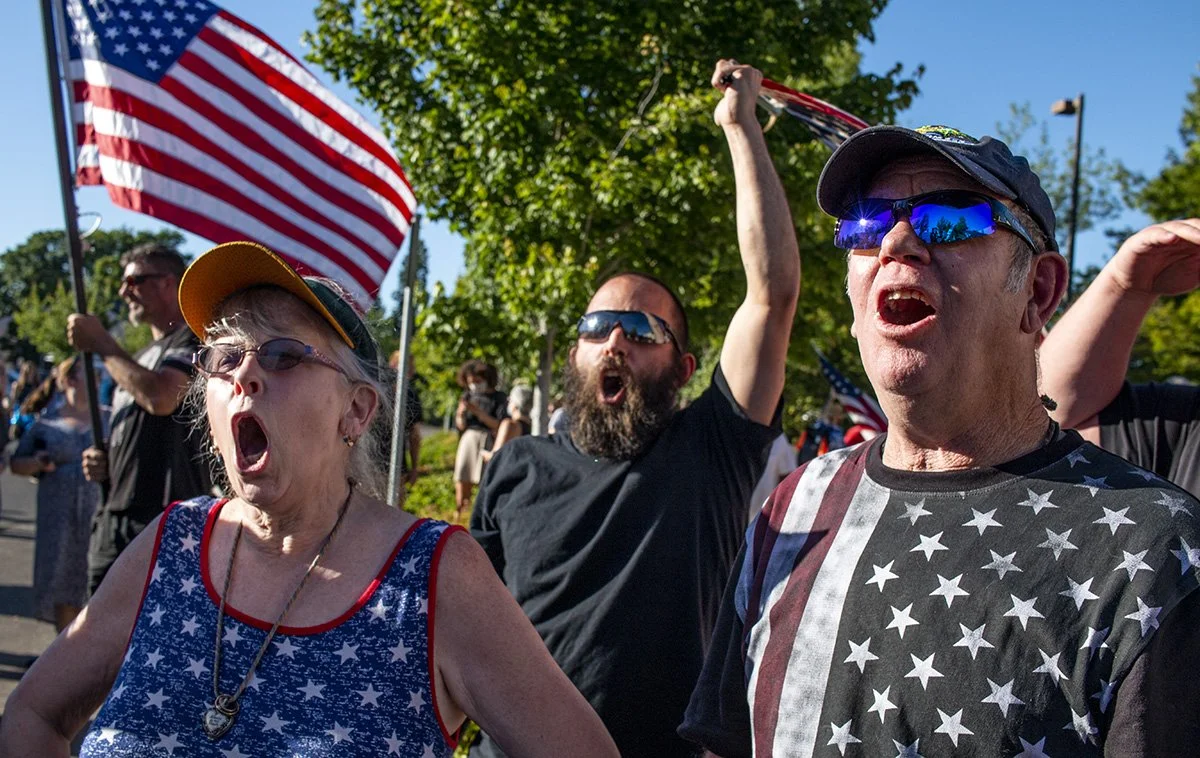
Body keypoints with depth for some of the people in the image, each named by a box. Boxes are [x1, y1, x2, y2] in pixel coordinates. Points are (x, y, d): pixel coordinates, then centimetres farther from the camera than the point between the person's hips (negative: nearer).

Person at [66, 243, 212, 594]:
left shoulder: (194, 338, -3)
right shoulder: (139, 357, 25)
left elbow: (160, 397, -22)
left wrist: (100, 343, -8)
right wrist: (104, 462, 8)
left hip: (167, 522, -9)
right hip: (113, 522, 9)